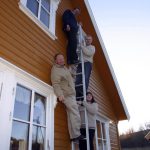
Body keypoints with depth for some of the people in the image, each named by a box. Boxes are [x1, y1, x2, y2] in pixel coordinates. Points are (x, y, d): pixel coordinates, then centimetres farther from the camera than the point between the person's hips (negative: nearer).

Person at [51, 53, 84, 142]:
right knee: (75, 114, -12)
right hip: (66, 95, -9)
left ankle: (74, 136, 14)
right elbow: (56, 84, -22)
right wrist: (60, 94, -34)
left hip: (72, 94, 9)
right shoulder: (55, 70, -11)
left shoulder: (64, 67, 17)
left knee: (72, 115, 8)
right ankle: (76, 135, -5)